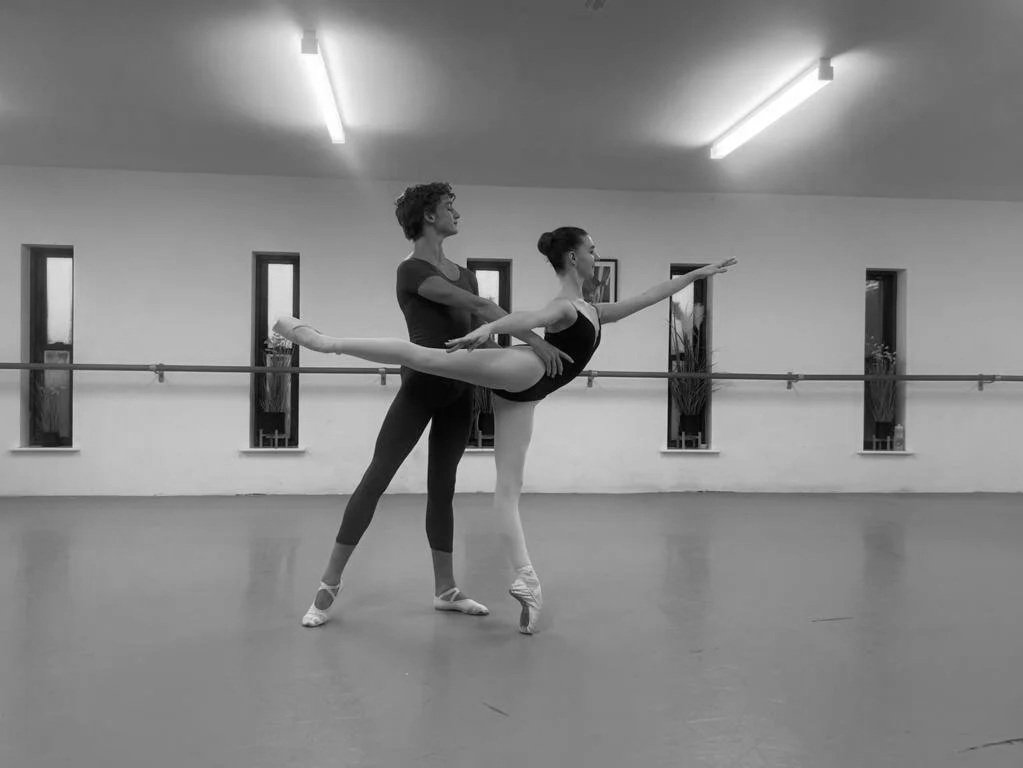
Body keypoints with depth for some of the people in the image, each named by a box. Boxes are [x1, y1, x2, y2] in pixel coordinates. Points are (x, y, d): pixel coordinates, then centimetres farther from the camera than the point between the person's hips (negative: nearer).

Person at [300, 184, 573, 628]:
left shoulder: (463, 273, 15)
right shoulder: (412, 270, -11)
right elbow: (475, 305, -22)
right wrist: (535, 339, -28)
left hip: (459, 392, 7)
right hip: (422, 385, -7)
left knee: (442, 486, 11)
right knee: (376, 478, -5)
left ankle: (445, 589, 18)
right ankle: (329, 584, 2)